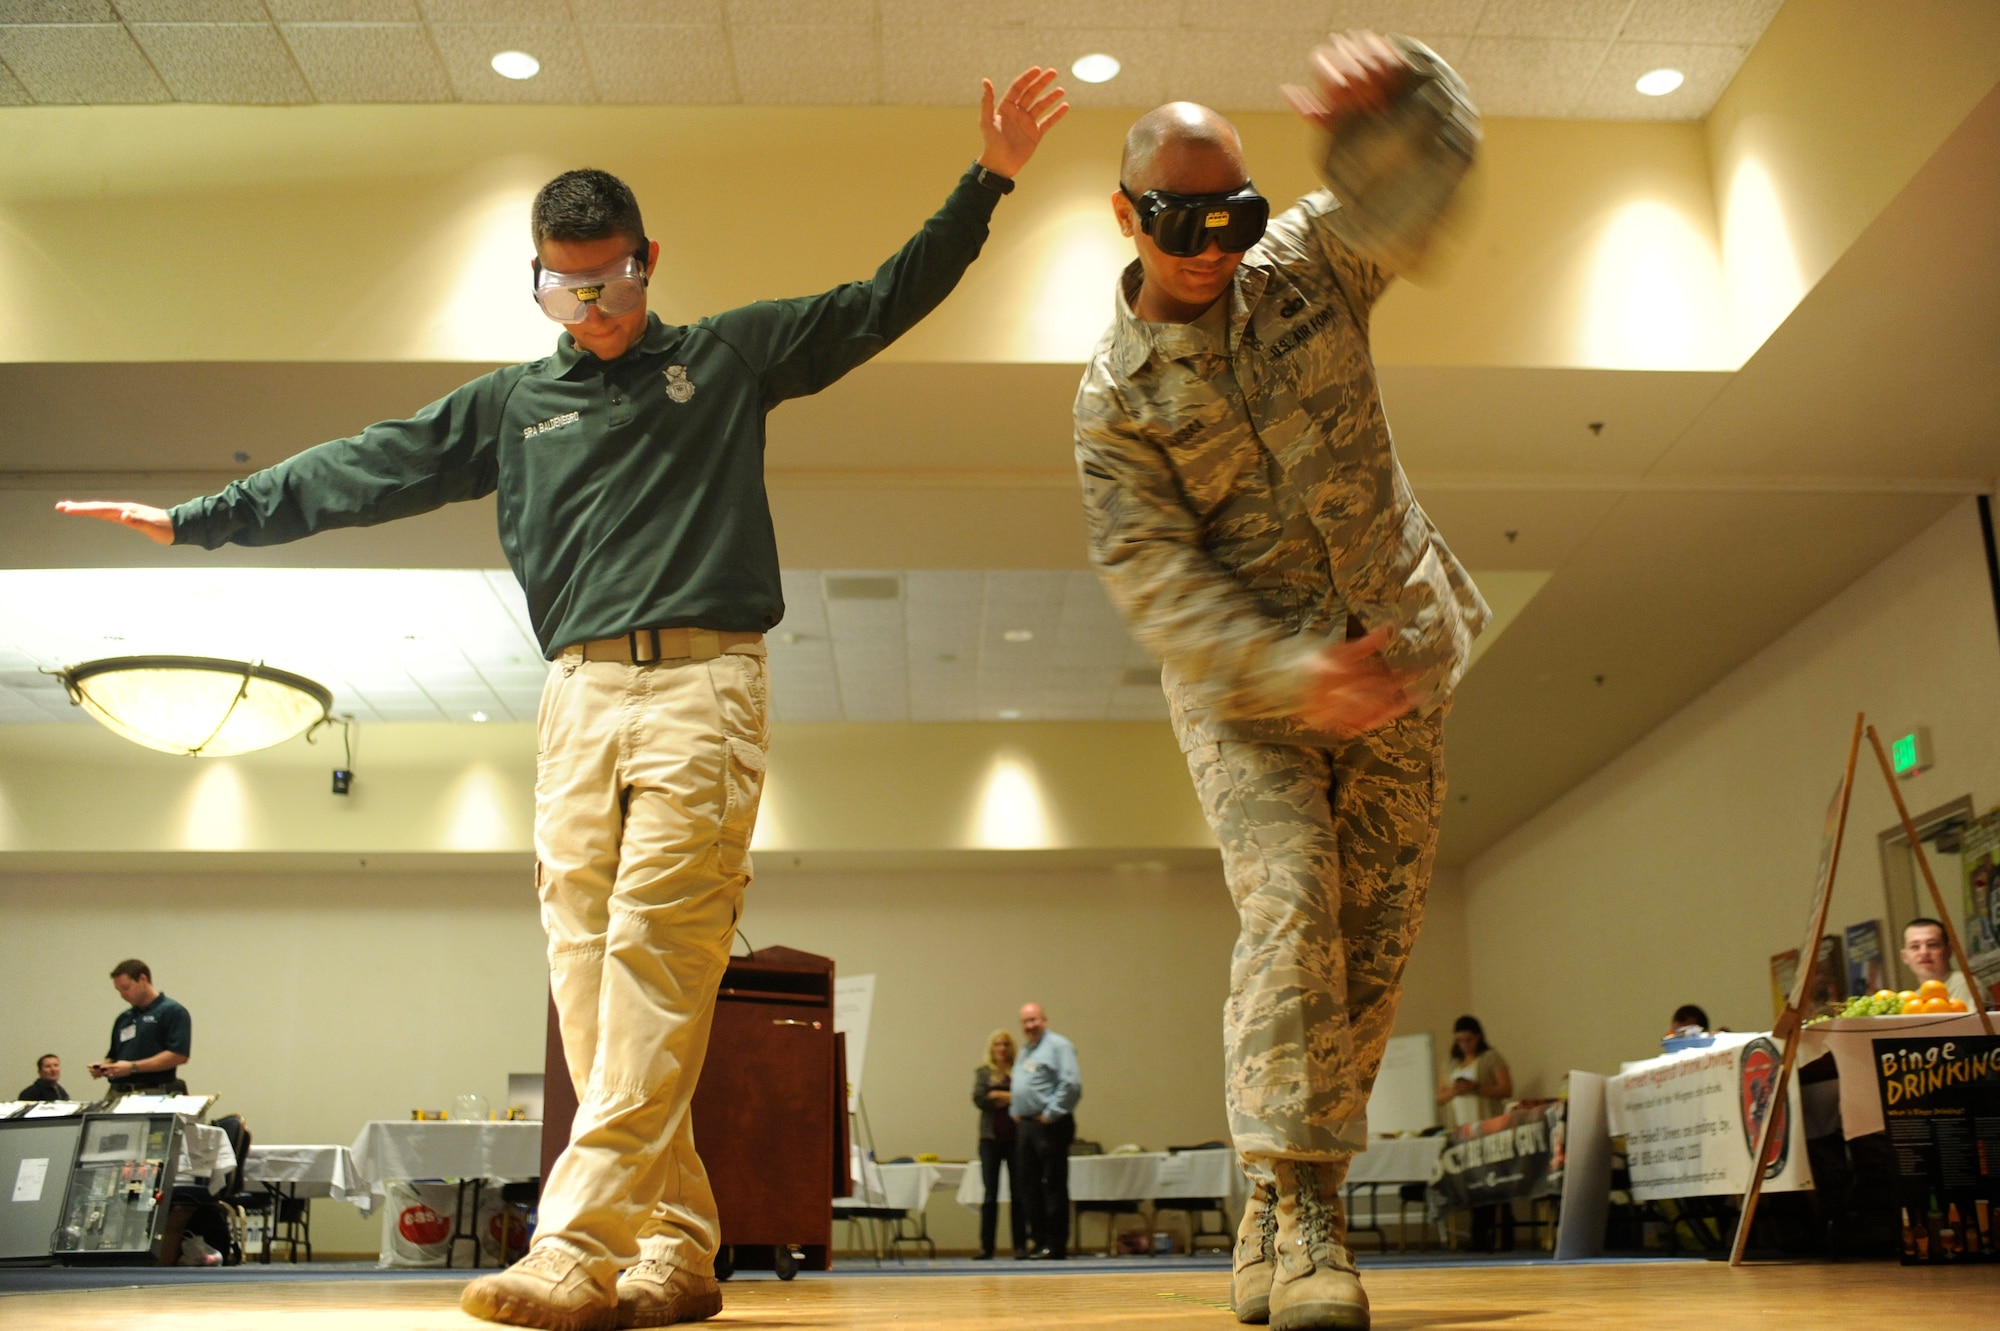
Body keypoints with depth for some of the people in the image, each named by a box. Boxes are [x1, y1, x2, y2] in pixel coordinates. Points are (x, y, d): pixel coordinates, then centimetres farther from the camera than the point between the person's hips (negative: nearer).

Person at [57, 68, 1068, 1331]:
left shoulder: (730, 356, 14)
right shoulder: (512, 405, 20)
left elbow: (885, 301, 13)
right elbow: (363, 471, 20)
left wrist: (987, 180, 6)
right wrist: (196, 518, 18)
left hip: (702, 682, -3)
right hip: (581, 696, 4)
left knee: (653, 954, -15)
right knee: (588, 970, -3)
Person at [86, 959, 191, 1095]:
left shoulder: (172, 1012, -3)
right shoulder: (124, 1018, 20)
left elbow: (179, 1055, -13)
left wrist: (133, 1067, -16)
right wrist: (103, 1068, 2)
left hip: (154, 1094, -6)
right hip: (119, 1095, 6)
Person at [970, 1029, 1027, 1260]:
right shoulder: (983, 1072, 10)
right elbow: (978, 1099, -3)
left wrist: (998, 1096, -10)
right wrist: (1011, 1097, -7)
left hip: (1016, 1137, 0)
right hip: (991, 1138, 0)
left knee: (1019, 1193, 1)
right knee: (990, 1195, 2)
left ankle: (1020, 1247, 6)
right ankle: (986, 1247, 6)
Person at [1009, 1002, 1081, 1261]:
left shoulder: (1058, 1046, -6)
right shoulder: (1024, 1051, 21)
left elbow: (1072, 1084, -17)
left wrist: (1051, 1113, -15)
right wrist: (1015, 1111, 14)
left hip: (1049, 1126, -9)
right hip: (1025, 1126, 9)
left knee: (1053, 1186, -6)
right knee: (1028, 1188, 8)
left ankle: (1056, 1245, -2)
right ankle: (1040, 1241, 14)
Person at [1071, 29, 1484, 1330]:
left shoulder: (1308, 265, 2)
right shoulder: (1115, 394, -6)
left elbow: (1424, 177, -9)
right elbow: (1155, 575, -14)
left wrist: (1391, 93, -33)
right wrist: (1297, 674, -26)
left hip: (1396, 662, 3)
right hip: (1245, 689, -3)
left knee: (1376, 934, 2)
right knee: (1291, 905, -21)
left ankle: (1281, 1221, 14)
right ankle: (1296, 1209, -14)